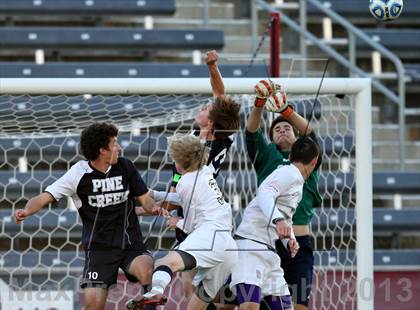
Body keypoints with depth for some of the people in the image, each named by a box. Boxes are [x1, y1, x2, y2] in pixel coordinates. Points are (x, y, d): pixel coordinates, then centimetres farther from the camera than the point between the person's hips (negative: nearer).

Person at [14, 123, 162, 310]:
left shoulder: (125, 167, 3)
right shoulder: (79, 173, -6)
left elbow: (143, 198, 10)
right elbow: (45, 197, -8)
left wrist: (153, 207, -13)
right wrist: (27, 211, -28)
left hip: (130, 242, 1)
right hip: (99, 247, -1)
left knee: (146, 270, -32)